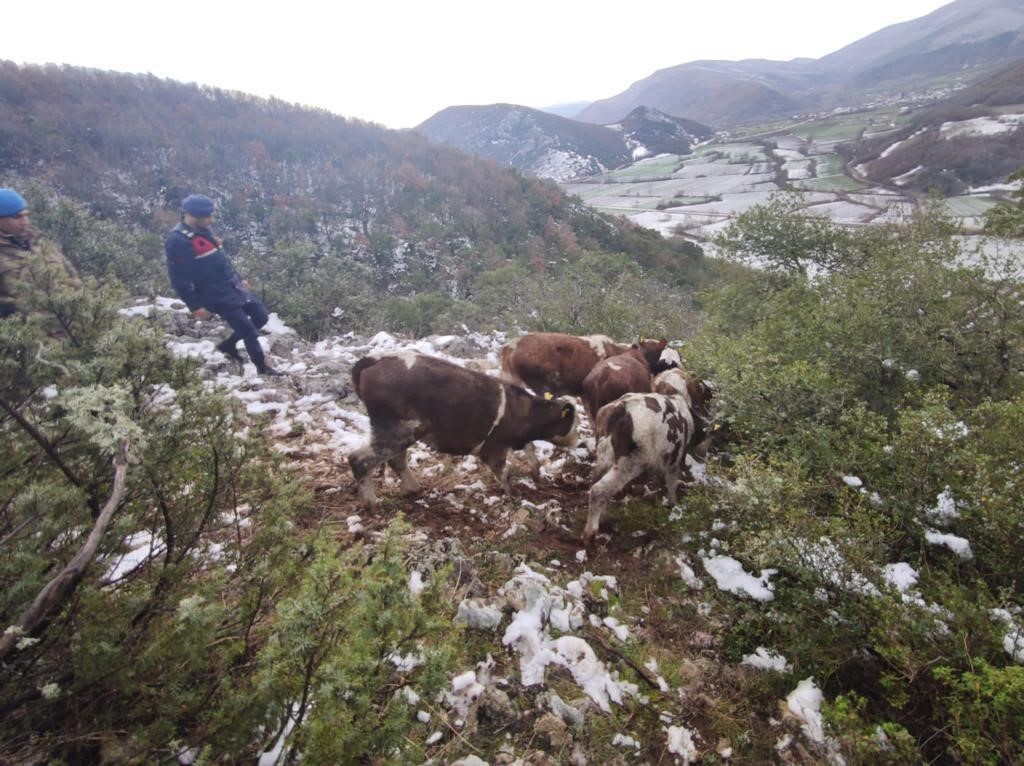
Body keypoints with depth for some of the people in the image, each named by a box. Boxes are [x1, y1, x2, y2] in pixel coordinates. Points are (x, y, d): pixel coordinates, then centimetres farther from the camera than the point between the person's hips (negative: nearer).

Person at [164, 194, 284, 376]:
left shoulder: (203, 230, 10)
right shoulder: (177, 241, -17)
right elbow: (178, 279, -18)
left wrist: (239, 279, 23)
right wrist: (196, 306, -17)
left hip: (233, 286, 9)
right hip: (217, 295, -9)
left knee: (261, 316, 12)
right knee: (248, 329, -5)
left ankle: (228, 344, 29)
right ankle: (263, 367, 13)